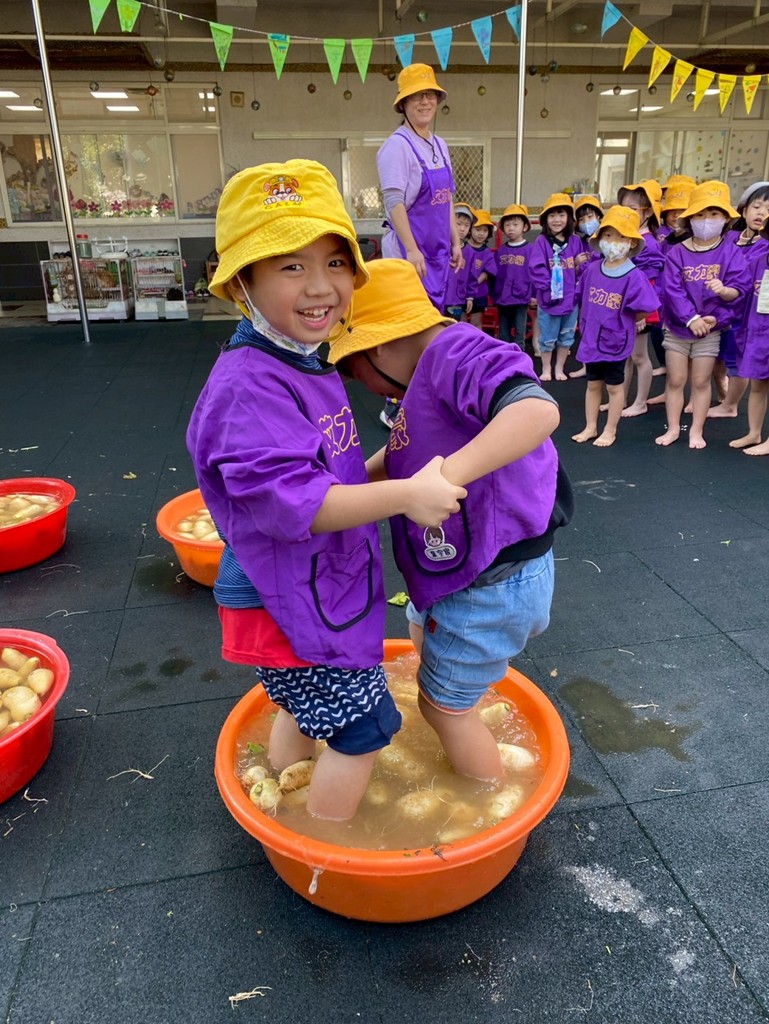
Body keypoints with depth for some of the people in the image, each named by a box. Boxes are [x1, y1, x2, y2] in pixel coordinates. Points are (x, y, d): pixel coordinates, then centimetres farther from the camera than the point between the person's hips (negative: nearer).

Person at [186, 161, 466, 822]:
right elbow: (291, 501, -33)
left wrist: (386, 469, 10)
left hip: (317, 590, 10)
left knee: (306, 710, 28)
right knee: (362, 729, 5)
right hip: (289, 604, -10)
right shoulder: (250, 385, -28)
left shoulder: (308, 364, 6)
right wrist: (406, 494, -33)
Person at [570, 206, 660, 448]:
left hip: (615, 341, -5)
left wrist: (621, 321, -5)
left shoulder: (634, 276, -17)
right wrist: (587, 323, 8)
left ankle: (610, 431, 22)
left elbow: (646, 310, -15)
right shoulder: (592, 269, -2)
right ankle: (590, 427, 29)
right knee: (593, 384, 16)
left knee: (614, 387, 10)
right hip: (591, 339, 5)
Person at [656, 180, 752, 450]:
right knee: (675, 380, 8)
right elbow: (672, 290, -13)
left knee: (701, 382, 8)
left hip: (710, 329, -1)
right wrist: (691, 318, -21)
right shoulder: (677, 253, -5)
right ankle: (673, 428, 21)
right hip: (677, 327, 1)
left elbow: (739, 290, -9)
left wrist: (724, 290, -31)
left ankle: (696, 431, 21)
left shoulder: (731, 252, -5)